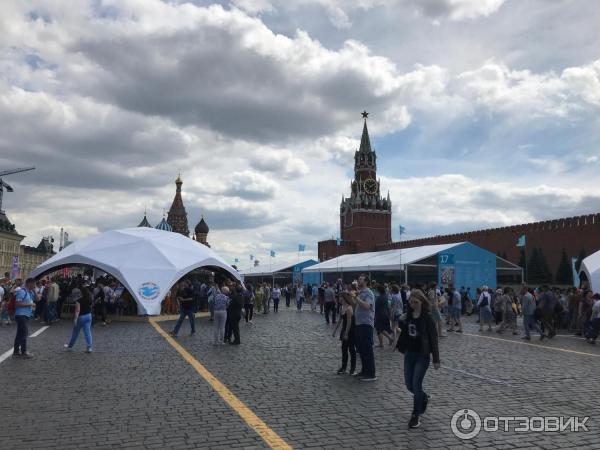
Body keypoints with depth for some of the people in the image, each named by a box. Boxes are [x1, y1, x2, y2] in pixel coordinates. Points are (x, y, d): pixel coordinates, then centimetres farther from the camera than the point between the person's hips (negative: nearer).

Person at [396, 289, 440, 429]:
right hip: (409, 354, 6)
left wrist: (436, 359, -12)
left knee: (416, 385, -5)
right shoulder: (408, 316, 3)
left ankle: (416, 416, 10)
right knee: (409, 385, 10)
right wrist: (402, 322, -6)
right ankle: (424, 398, 41)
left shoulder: (427, 318, -13)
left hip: (422, 355, -6)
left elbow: (433, 338, -12)